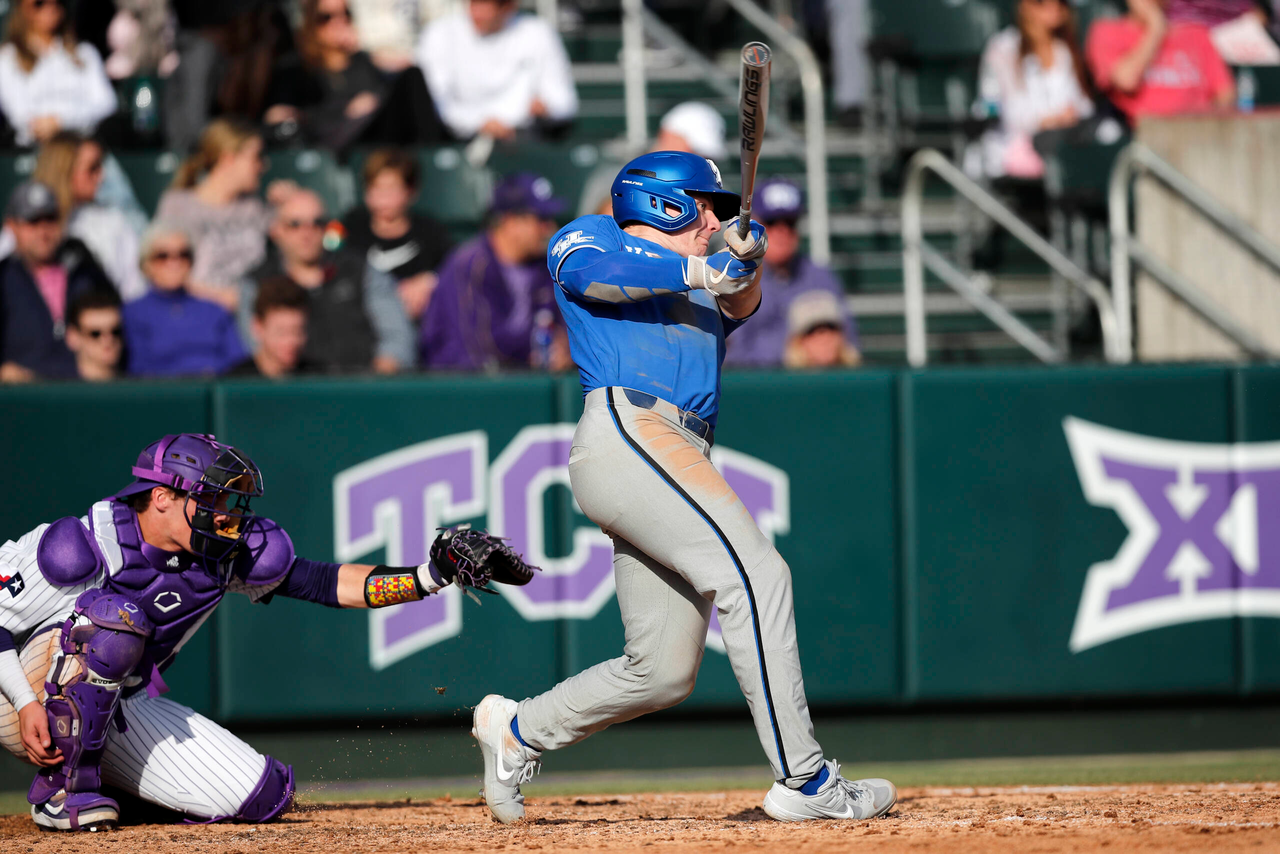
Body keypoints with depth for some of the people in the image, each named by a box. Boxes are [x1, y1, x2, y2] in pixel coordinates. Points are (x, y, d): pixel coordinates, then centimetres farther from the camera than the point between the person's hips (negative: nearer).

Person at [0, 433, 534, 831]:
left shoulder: (226, 554, -6)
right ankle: (62, 787, -21)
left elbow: (322, 583, -5)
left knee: (263, 797, -6)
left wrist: (430, 577, -14)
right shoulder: (82, 548, -24)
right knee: (111, 615, -36)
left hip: (124, 707, 6)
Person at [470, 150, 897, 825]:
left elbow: (738, 304, 16)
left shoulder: (697, 291, 35)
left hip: (679, 462, 9)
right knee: (753, 574, -21)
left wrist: (744, 261, -4)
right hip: (625, 432, -9)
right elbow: (587, 267, -9)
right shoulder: (588, 236, 14)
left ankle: (519, 732, 24)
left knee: (664, 671, 5)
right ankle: (803, 781, -24)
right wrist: (691, 271, -15)